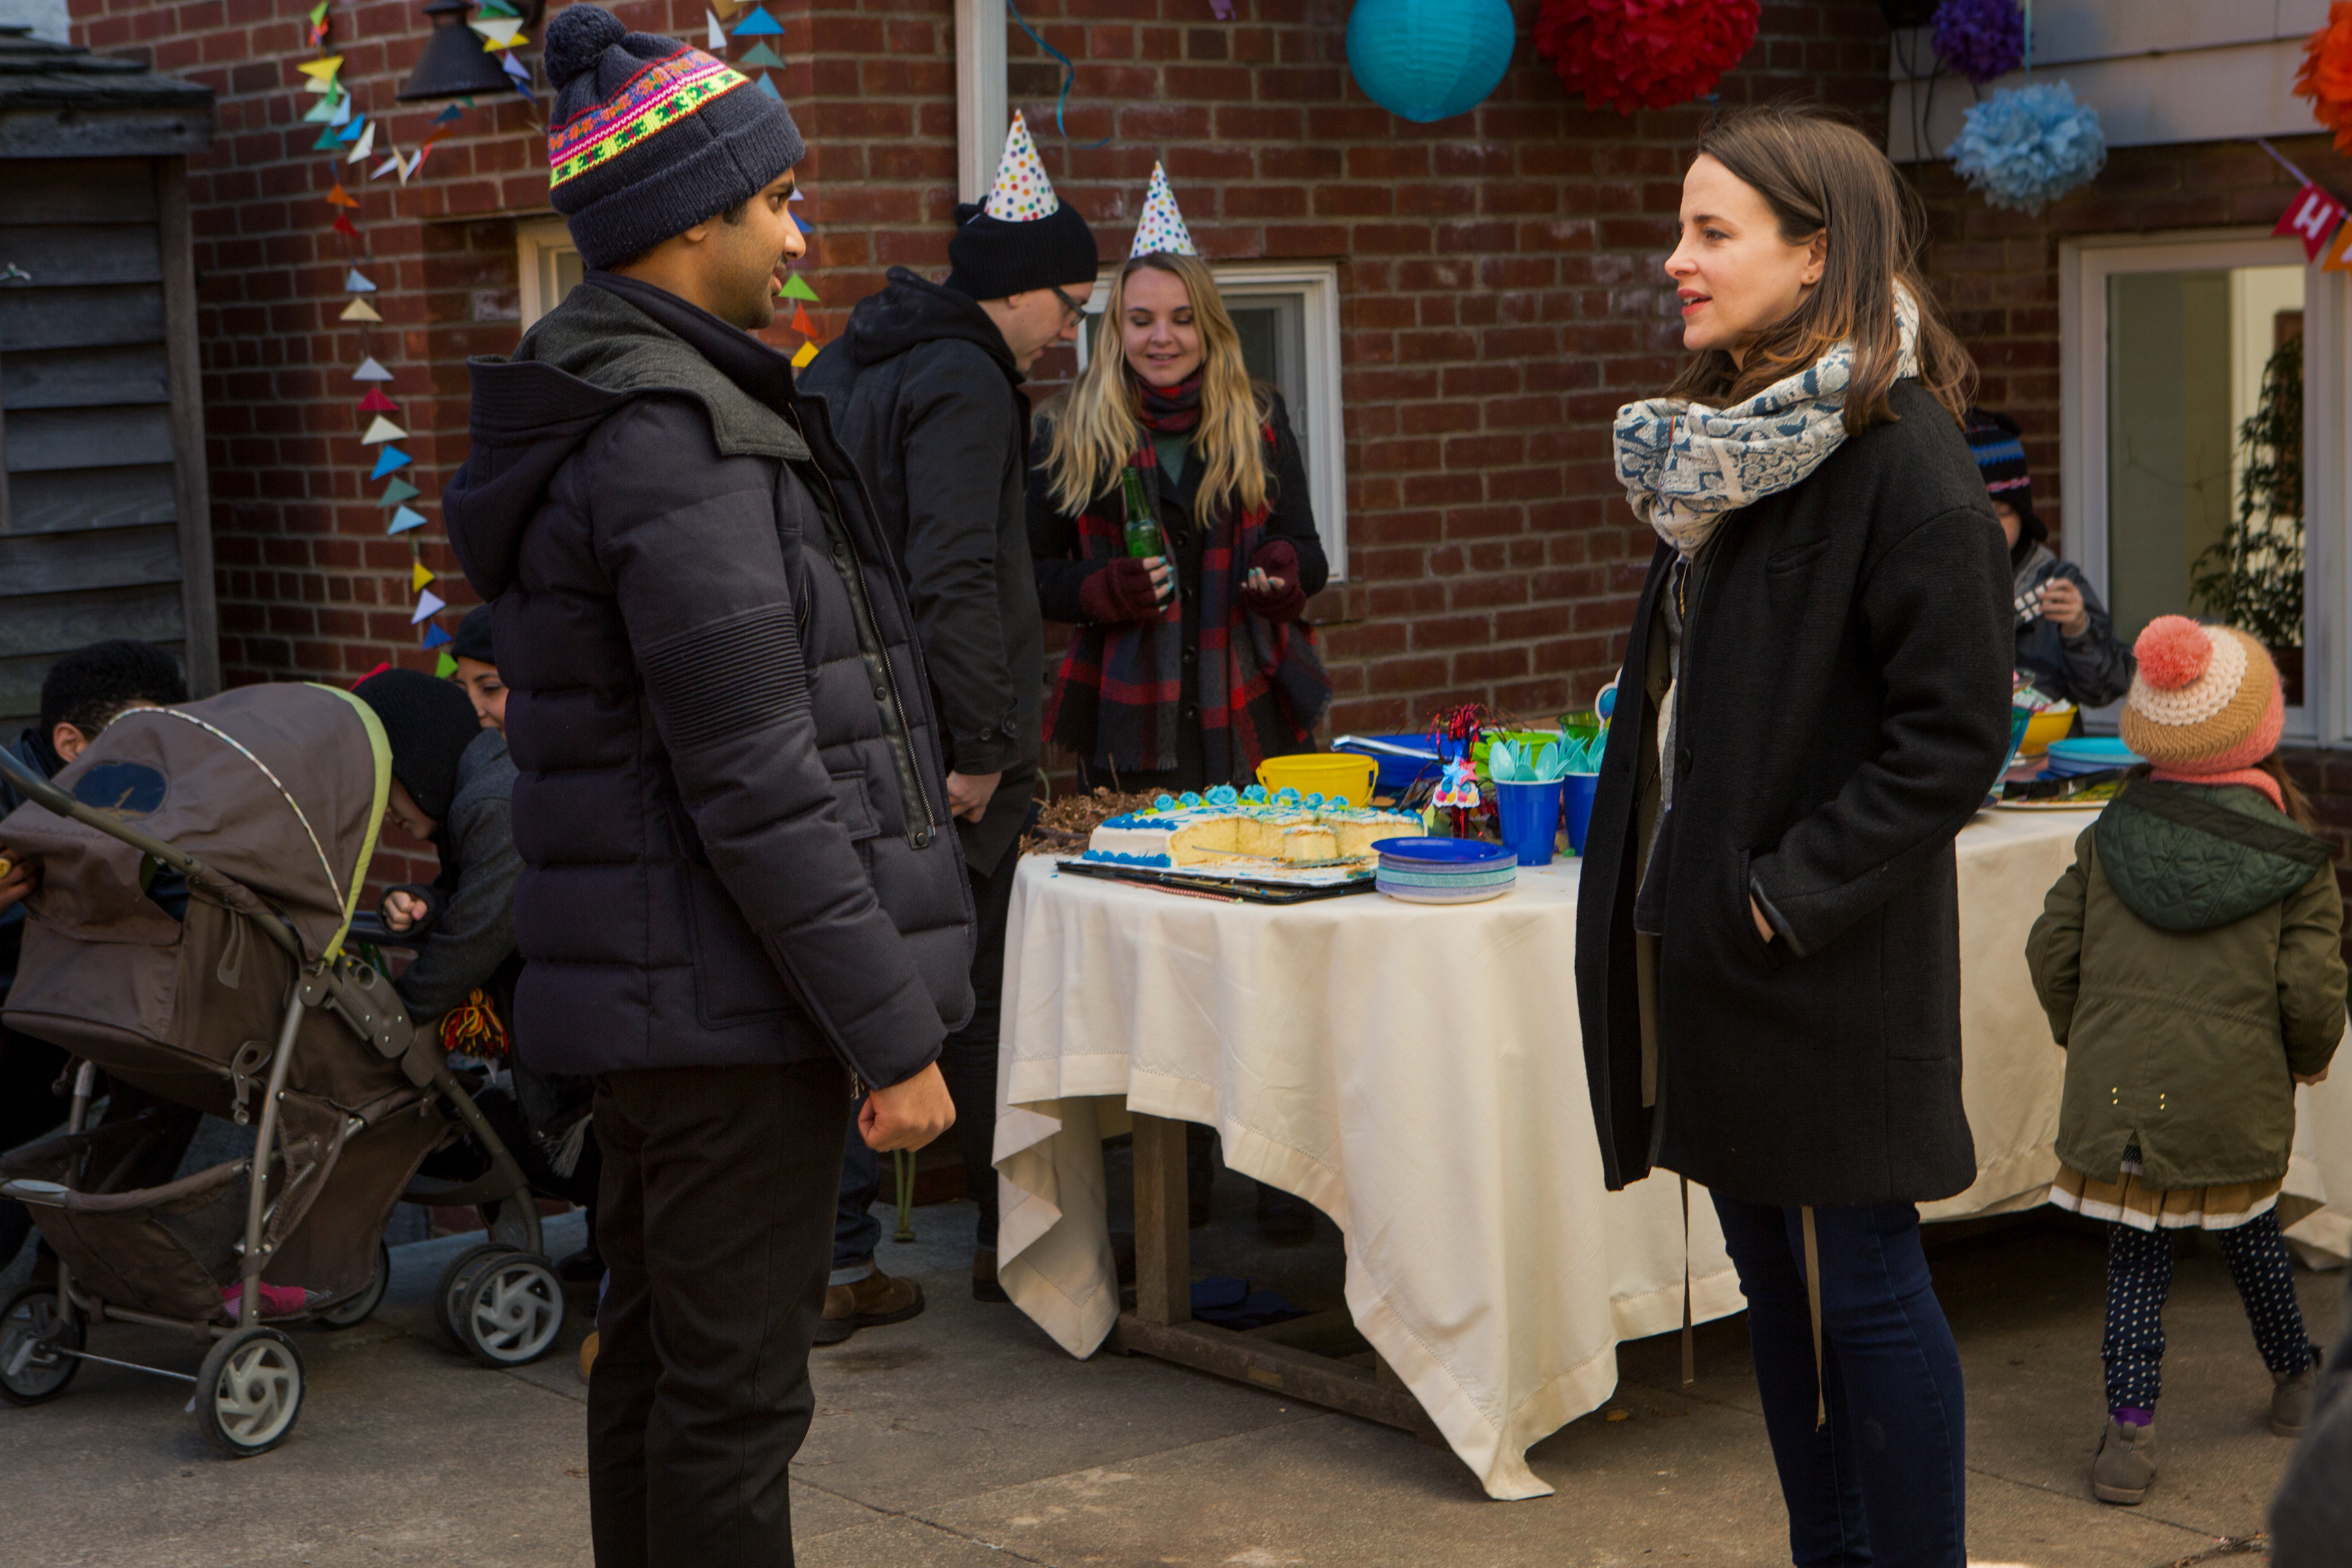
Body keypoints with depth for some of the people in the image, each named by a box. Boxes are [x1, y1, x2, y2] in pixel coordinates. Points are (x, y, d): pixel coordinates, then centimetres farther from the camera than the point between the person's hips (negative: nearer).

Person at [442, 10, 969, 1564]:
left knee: (656, 1362, 17)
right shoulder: (677, 435, -19)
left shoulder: (604, 404, 13)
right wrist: (891, 1029, -18)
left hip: (651, 989, 10)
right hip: (734, 1003, -10)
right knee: (734, 1397, -4)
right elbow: (754, 786, -22)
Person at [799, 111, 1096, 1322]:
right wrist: (982, 744, -18)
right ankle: (1007, 1234, 18)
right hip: (929, 760, -8)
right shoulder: (964, 384, -12)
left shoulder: (841, 368, 18)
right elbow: (958, 581, -22)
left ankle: (834, 1264, 8)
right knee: (980, 994, 5)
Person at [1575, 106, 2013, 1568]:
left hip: (1822, 958, -8)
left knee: (1860, 1282, 0)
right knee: (1773, 1272, 16)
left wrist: (1797, 892, -18)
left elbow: (1957, 731, -18)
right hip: (1705, 934, 9)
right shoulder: (1720, 437, 12)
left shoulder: (1900, 451, -15)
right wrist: (1660, 877, 13)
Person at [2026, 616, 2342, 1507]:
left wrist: (2085, 1035, 21)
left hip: (2117, 1085, 1)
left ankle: (2129, 1429, -3)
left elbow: (2052, 950, 5)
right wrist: (2311, 1057, 14)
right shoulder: (2295, 859, -4)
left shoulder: (2111, 834, 3)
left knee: (2134, 1256, 5)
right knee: (2248, 1234, 21)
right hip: (2236, 1092, 0)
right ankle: (2296, 1382, 40)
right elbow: (2309, 989, -7)